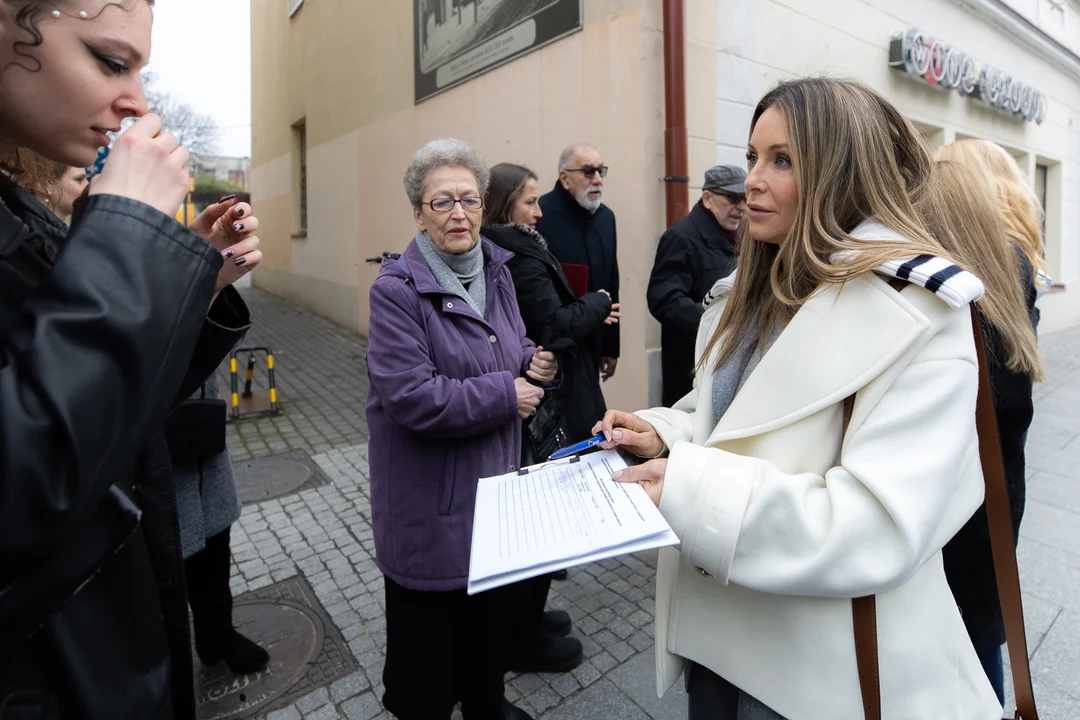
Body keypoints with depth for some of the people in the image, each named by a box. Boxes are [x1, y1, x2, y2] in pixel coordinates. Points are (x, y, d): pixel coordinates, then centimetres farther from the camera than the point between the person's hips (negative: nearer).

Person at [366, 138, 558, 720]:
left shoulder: (496, 272, 4)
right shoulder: (397, 289, -17)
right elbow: (410, 398, -26)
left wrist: (533, 362, -5)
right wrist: (505, 396, -19)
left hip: (498, 484, 7)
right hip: (431, 506, -6)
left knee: (498, 609, 24)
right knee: (430, 629, 13)